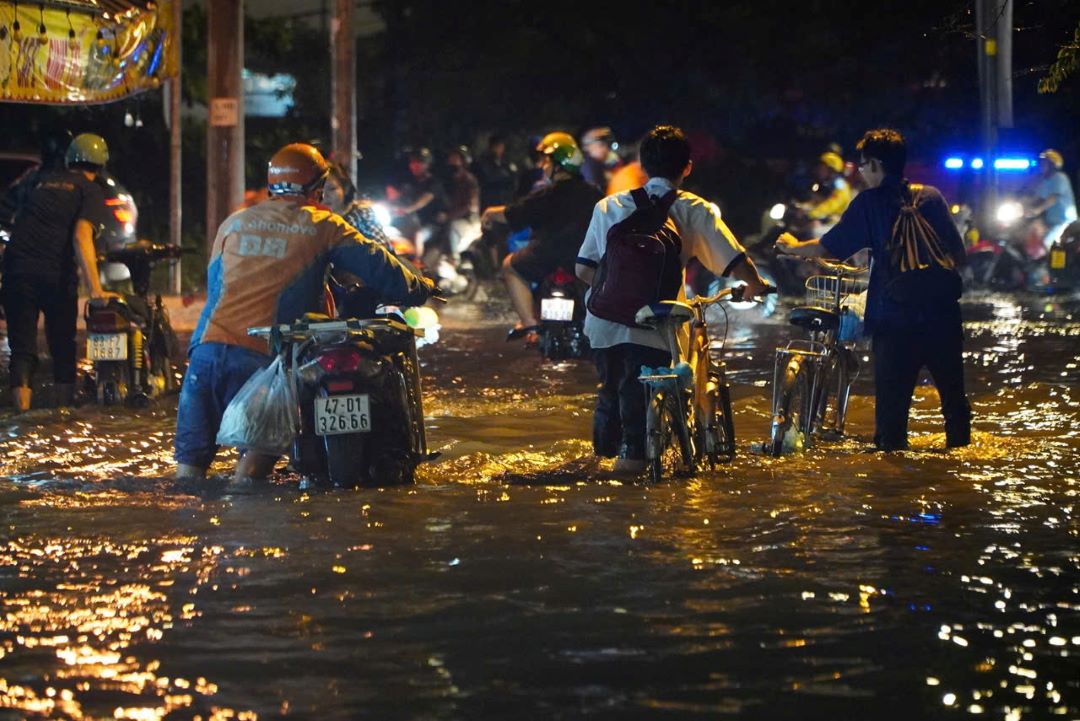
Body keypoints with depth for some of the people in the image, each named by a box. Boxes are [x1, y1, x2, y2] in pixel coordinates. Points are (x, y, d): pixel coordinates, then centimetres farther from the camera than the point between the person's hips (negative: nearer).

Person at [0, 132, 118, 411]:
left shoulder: (43, 179, 17)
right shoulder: (90, 191, 1)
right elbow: (81, 236, -14)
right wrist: (95, 289, -21)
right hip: (56, 273, -3)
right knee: (63, 347, 14)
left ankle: (23, 412, -7)